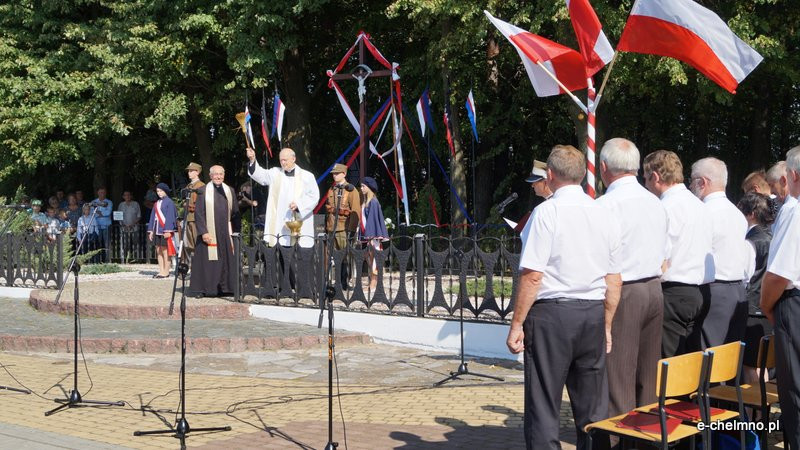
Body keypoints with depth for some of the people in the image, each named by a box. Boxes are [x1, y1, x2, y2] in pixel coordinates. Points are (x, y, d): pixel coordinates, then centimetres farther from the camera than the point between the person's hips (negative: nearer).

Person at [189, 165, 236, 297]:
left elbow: (234, 213, 12)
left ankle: (224, 287, 10)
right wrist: (203, 232, -13)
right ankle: (203, 289, 3)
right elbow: (198, 213, -5)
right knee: (207, 260, -3)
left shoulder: (230, 191, 11)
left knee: (227, 260, 3)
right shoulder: (203, 191, -1)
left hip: (225, 233, 4)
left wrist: (234, 231, 4)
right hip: (209, 233, -4)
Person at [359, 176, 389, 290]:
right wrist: (361, 236, 17)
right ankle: (372, 283, 16)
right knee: (369, 259, 11)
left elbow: (373, 219, -16)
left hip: (372, 235, -9)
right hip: (367, 235, 9)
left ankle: (373, 285, -3)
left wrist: (372, 237, -20)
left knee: (373, 259, -5)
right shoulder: (366, 202, 14)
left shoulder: (373, 202, -12)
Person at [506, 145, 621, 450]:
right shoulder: (603, 215, 8)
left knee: (543, 405, 0)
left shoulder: (546, 212, -9)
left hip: (551, 313, -6)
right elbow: (614, 281, 12)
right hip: (594, 314, 6)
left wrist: (517, 325, -8)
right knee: (592, 405, 13)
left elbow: (532, 276, -14)